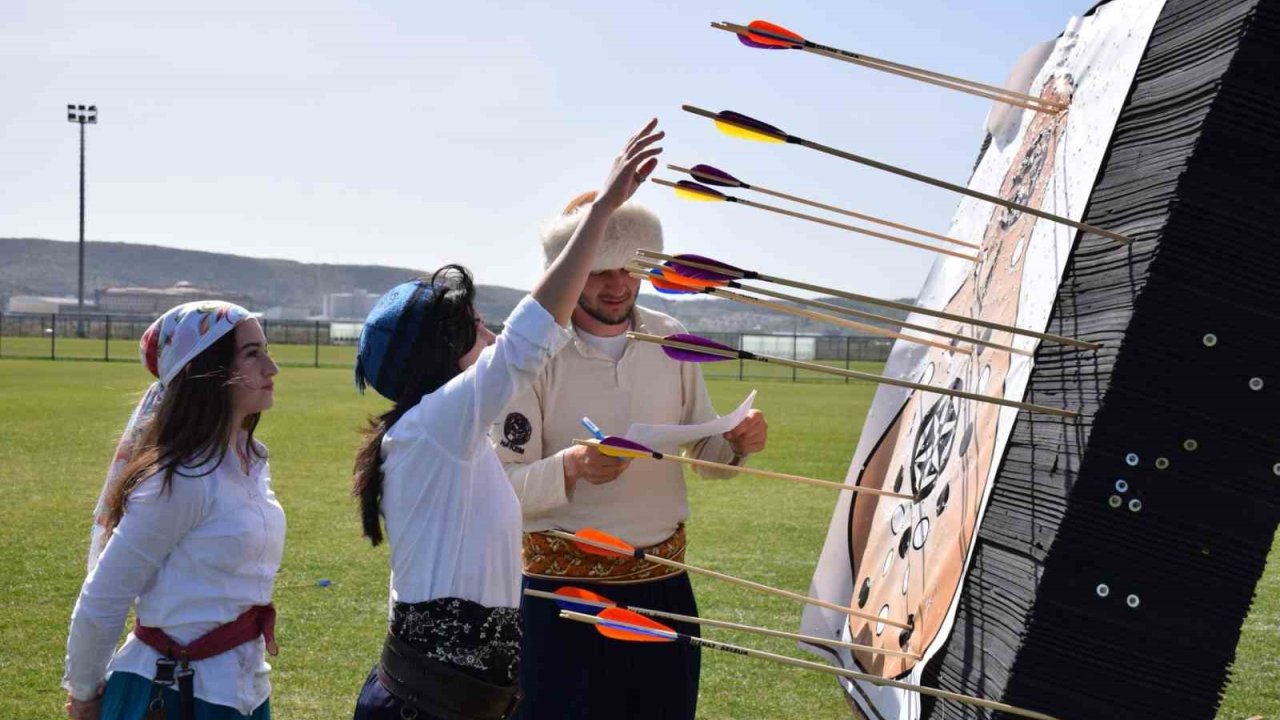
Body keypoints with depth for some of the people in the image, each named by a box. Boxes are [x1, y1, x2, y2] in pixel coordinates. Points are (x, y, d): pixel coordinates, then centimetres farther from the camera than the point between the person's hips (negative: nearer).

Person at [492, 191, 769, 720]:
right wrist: (572, 468, -30)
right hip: (562, 588, -4)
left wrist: (737, 443, -9)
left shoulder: (669, 340, 4)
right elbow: (501, 484, -11)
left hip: (662, 583, 4)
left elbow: (704, 454, 14)